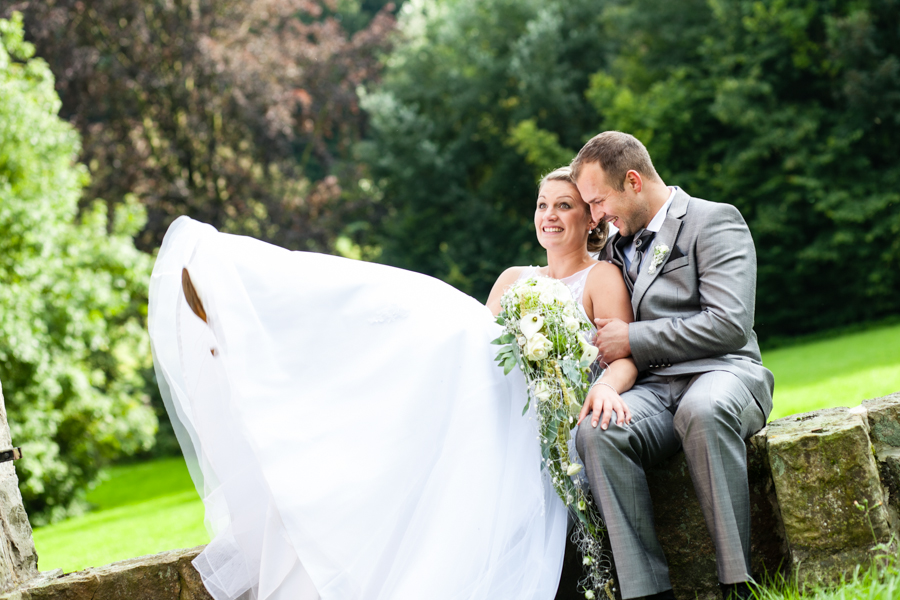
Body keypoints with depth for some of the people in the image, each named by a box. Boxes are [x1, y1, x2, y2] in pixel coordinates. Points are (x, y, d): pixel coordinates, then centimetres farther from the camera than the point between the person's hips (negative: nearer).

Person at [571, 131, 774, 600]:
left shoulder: (714, 221, 3)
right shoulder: (615, 250, 25)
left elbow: (729, 324, -10)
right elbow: (610, 335, 33)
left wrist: (632, 339, -8)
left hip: (721, 372, -5)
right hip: (652, 387, 5)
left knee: (702, 410, -41)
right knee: (595, 433, -30)